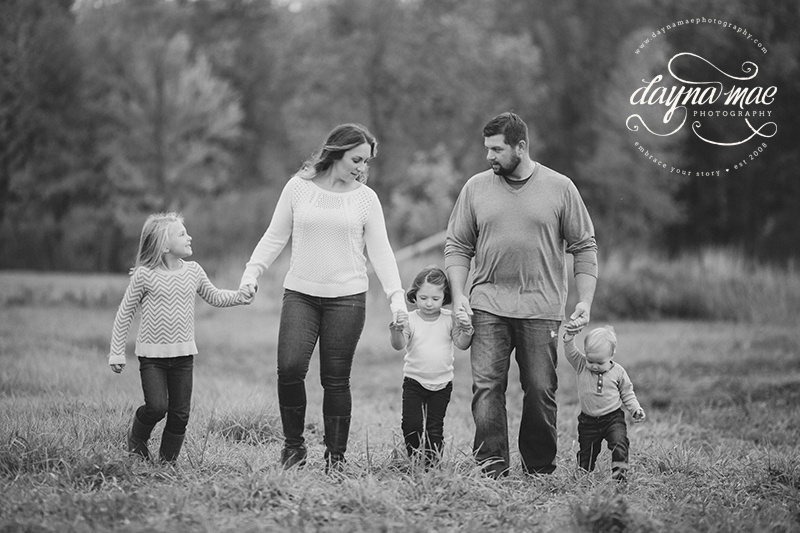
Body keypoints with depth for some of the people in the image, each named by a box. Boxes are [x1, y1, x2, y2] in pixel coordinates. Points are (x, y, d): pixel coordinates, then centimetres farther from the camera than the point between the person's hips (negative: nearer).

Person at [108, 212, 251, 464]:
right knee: (157, 407, -14)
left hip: (183, 354, 4)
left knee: (180, 413, 2)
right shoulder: (144, 275, -11)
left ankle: (168, 460, 18)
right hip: (152, 354, -4)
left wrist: (237, 297, 0)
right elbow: (124, 313, -3)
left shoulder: (193, 271, 2)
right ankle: (137, 438, 17)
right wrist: (117, 353, -3)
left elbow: (214, 297, 20)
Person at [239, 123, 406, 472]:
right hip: (300, 294, 0)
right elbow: (275, 238, 9)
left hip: (347, 298, 0)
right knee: (289, 368, -13)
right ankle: (293, 445, 6)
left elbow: (380, 251, 4)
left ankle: (336, 455, 13)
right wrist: (252, 272, -4)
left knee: (336, 379, 0)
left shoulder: (365, 197, 3)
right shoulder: (298, 188, 3)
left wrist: (396, 296, -5)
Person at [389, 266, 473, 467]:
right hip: (414, 381, -1)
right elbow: (398, 345, -19)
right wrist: (397, 329, -39)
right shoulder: (409, 320, -8)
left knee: (435, 427, 4)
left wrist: (466, 328, -24)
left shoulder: (449, 319, -3)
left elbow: (462, 344, -6)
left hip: (442, 383, 1)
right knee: (412, 424, -9)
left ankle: (431, 463, 13)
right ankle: (413, 459, 9)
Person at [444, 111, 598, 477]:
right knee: (486, 385, -8)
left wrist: (585, 300, -2)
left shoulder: (560, 188, 3)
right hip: (488, 305, 1)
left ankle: (540, 469, 11)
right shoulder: (476, 188, 8)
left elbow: (584, 247, 6)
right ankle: (491, 466, -7)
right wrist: (458, 295, -2)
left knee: (541, 390, 0)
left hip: (541, 309, -1)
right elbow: (457, 246, 11)